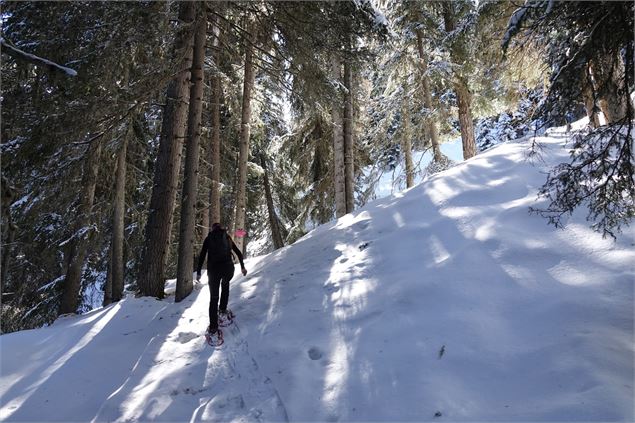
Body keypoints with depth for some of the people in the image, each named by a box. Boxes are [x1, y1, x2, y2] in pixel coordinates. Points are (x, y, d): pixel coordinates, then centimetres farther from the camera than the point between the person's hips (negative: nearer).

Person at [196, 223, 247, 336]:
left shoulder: (209, 238, 12)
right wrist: (242, 267, 25)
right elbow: (239, 253, 15)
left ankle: (213, 327, 5)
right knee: (225, 284, 35)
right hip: (228, 267, 1)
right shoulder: (227, 237, 15)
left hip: (213, 269, -1)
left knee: (213, 298, 8)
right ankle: (222, 309, 26)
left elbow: (202, 256, 5)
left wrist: (198, 272, 9)